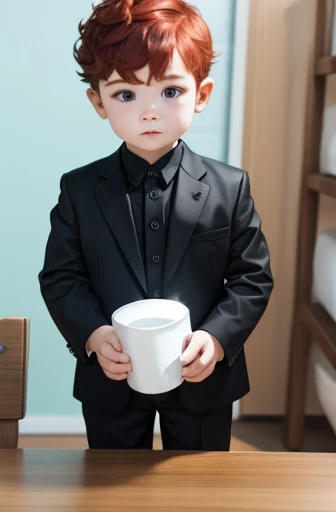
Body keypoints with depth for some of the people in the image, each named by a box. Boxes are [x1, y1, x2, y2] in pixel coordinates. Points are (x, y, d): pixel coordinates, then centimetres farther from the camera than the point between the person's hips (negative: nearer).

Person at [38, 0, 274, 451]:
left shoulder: (230, 188, -7)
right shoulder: (79, 189, -6)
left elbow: (254, 278, -6)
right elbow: (60, 277, -3)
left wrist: (217, 338, -20)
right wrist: (91, 335, -20)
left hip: (203, 379, 0)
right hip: (110, 380, 1)